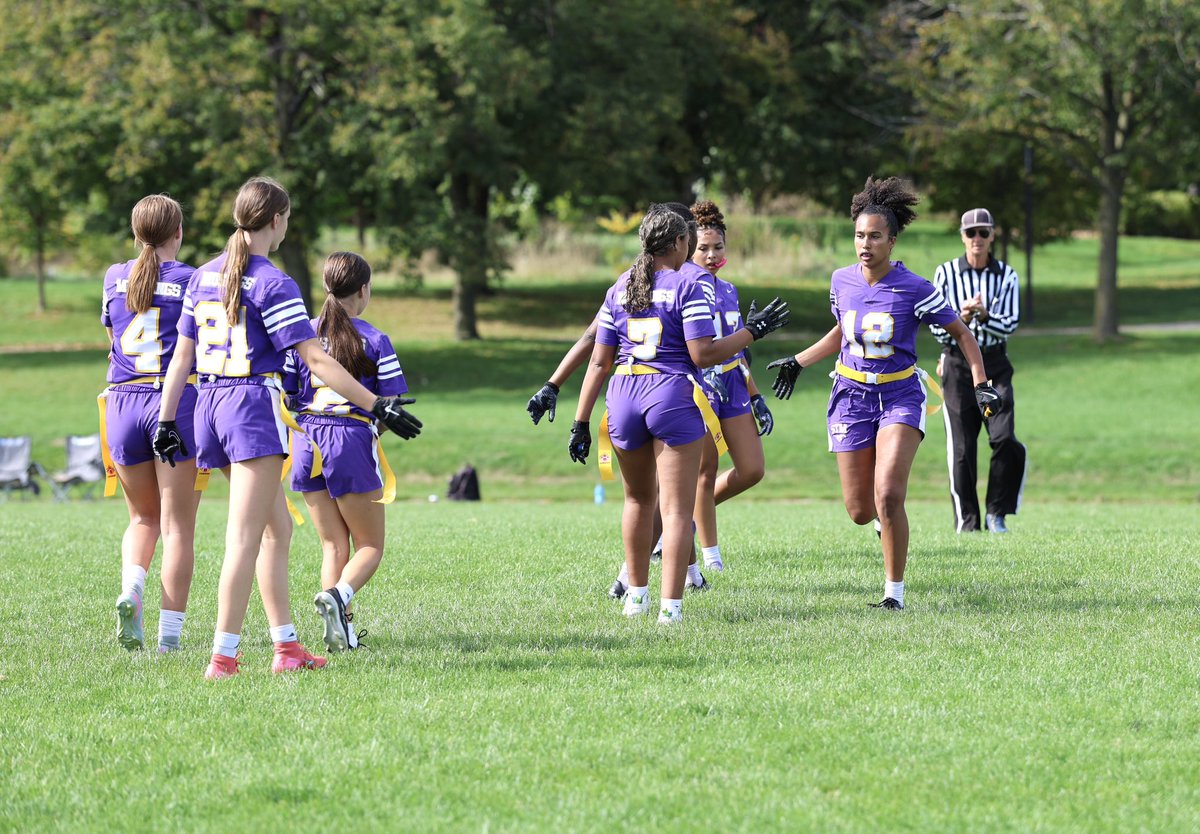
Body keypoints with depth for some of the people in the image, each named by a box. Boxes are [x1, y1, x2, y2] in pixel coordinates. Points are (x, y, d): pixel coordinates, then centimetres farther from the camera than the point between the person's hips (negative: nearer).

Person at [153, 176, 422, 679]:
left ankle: (286, 646, 16)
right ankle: (223, 657, -9)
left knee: (278, 529, 16)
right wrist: (376, 406, -13)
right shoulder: (272, 284, -11)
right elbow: (316, 360, -15)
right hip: (255, 407, -8)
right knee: (244, 539, -6)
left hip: (210, 407, 8)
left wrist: (167, 419, 19)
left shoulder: (204, 277, 11)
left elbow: (182, 355, 14)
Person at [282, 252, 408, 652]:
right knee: (370, 546, 7)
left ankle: (341, 628, 2)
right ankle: (338, 595, -22)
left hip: (306, 440, 4)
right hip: (352, 438, -4)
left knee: (333, 545, 14)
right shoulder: (374, 341, -3)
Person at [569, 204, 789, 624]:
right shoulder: (686, 287, -6)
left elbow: (599, 361, 8)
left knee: (639, 499, 24)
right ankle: (670, 606, -8)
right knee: (676, 508, -2)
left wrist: (581, 422, 10)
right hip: (673, 397, -5)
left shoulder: (618, 290, 9)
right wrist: (753, 330, -2)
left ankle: (636, 593, 30)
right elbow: (703, 354, -12)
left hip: (623, 399, 5)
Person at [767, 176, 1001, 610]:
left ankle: (895, 590, -7)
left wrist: (981, 384, -10)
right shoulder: (842, 281, 0)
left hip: (900, 398, -4)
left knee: (888, 497, -21)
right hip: (851, 396, 4)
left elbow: (961, 333, -1)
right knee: (860, 511, 0)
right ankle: (886, 518, 39)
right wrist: (798, 362, 18)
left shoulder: (915, 289, -12)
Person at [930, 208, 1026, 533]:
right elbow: (936, 327, -3)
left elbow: (1009, 324, -5)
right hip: (957, 365, -1)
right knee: (961, 447, -2)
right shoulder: (946, 273, 0)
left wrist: (984, 315, -24)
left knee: (1004, 439, -14)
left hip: (994, 364, 1)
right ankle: (967, 521, 6)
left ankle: (997, 514, 0)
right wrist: (961, 318, -23)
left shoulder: (1006, 275, 3)